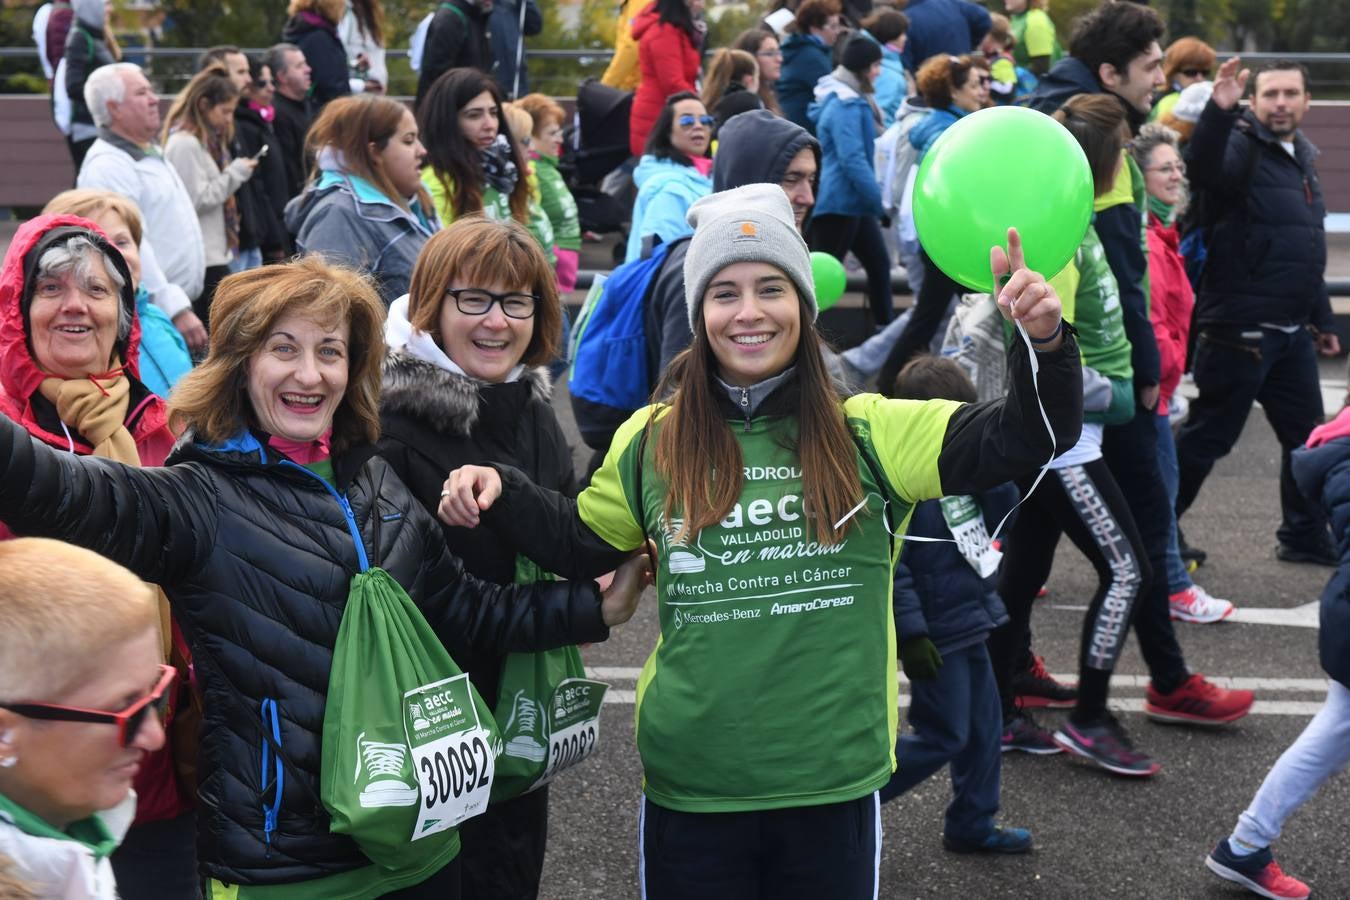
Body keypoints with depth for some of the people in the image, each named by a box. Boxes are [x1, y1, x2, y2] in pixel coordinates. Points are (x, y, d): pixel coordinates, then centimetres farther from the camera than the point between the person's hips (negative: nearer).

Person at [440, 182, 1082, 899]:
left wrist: (1046, 343, -24)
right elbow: (578, 542, 17)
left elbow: (1028, 436, -7)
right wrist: (500, 491, 0)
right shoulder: (652, 442, 3)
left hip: (835, 781, 0)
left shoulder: (868, 435, -3)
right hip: (689, 785, 1)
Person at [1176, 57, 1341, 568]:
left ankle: (1305, 536, 26)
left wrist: (1322, 318, 26)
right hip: (1239, 329, -8)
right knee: (1208, 438, -3)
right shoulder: (1241, 146, -8)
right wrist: (1219, 110, -49)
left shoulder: (1302, 158, 18)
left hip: (1291, 332, 8)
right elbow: (1203, 170, -34)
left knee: (1306, 435, 14)